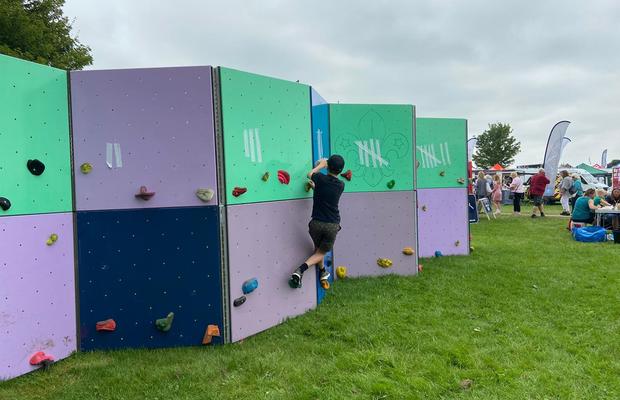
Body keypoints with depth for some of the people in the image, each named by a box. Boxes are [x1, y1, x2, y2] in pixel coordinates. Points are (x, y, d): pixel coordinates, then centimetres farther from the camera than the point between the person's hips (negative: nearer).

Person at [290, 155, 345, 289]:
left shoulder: (321, 178, -8)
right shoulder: (341, 185, -2)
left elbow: (310, 174, 15)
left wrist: (321, 165, 28)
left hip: (317, 223, 0)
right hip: (332, 225, 0)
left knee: (318, 248, 26)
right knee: (321, 253, 11)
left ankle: (322, 272, 41)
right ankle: (301, 269, -12)